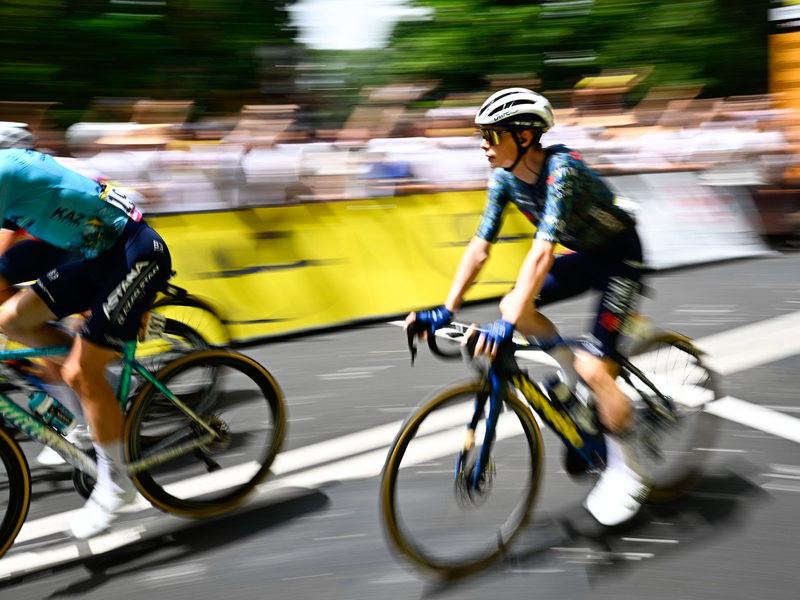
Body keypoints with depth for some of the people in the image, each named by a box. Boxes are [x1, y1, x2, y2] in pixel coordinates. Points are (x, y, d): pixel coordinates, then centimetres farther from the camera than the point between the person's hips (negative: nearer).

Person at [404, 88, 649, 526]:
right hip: (583, 255, 8)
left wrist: (507, 325, -47)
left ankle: (625, 473, 4)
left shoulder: (561, 169, -32)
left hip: (620, 257, -8)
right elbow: (479, 247, -8)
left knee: (594, 367, -14)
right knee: (514, 307, -10)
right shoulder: (505, 178, -9)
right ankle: (575, 377, 11)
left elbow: (542, 251, -41)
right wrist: (445, 310, -14)